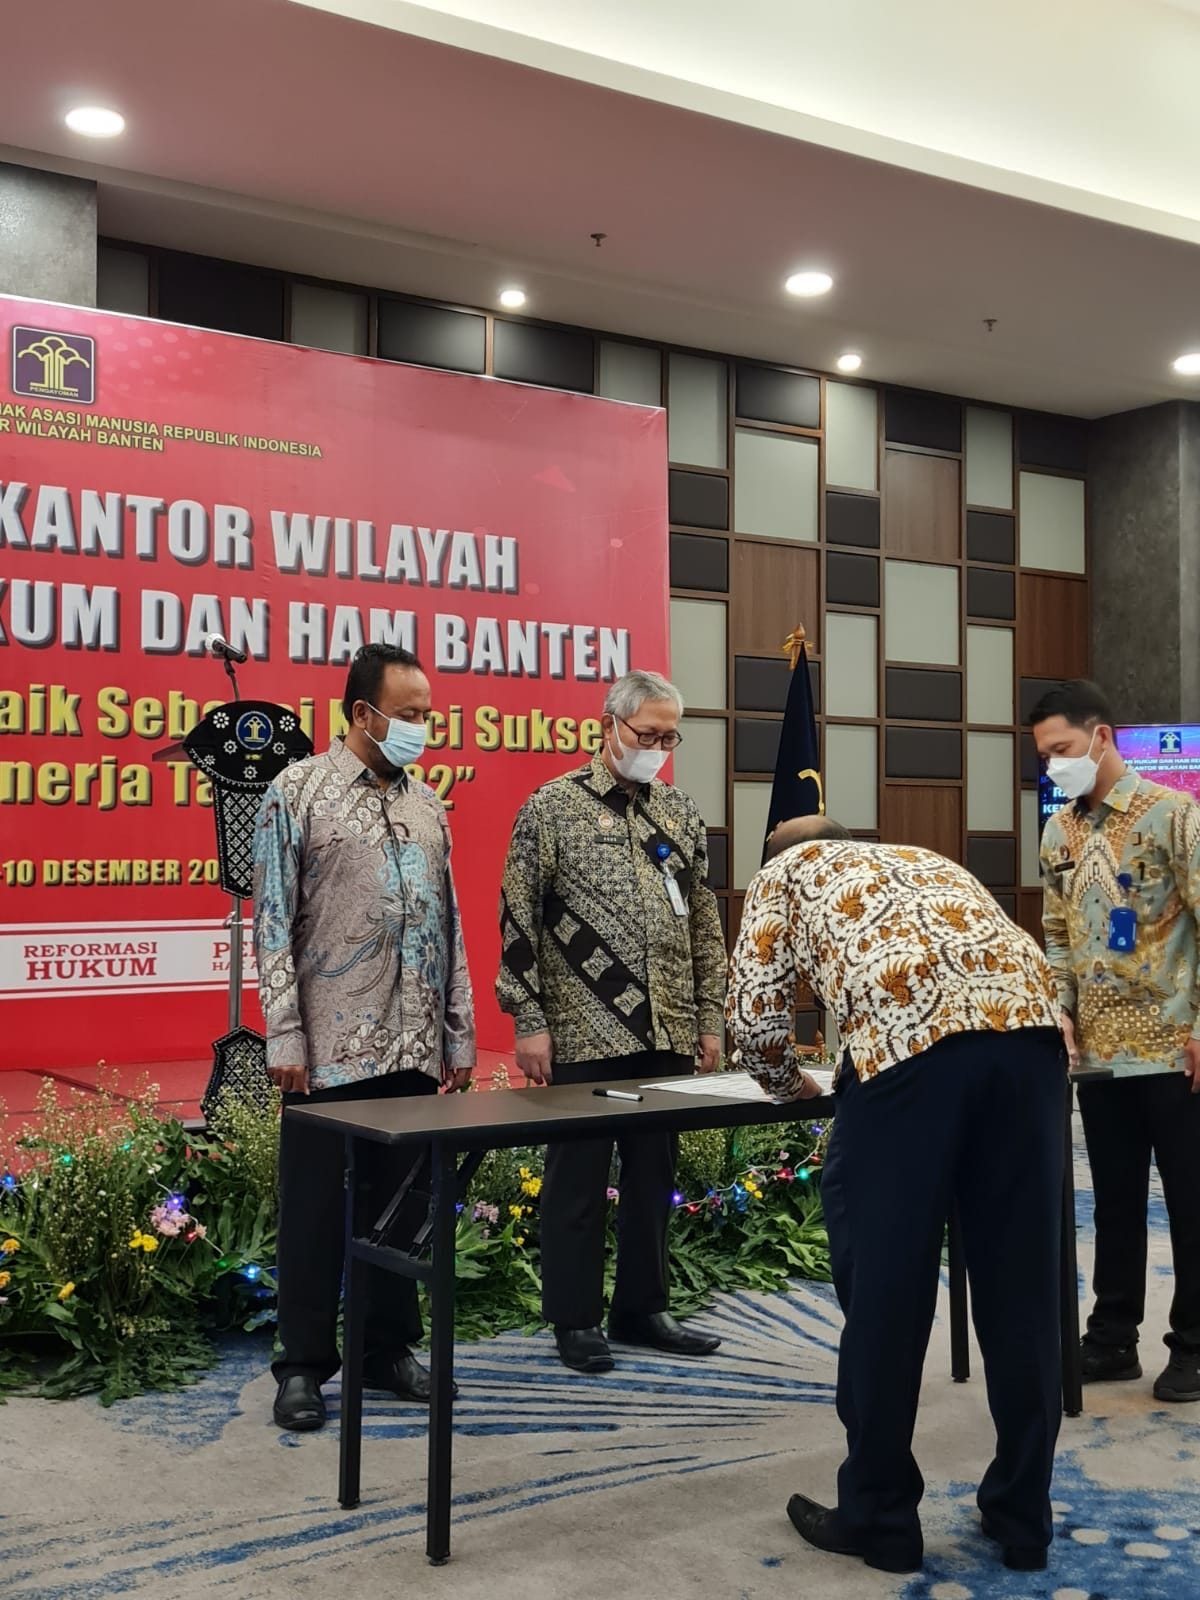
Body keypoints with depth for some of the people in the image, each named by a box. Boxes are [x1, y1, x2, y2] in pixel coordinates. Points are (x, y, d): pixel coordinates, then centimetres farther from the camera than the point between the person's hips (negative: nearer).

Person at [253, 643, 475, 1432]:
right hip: (331, 1046, -5)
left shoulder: (428, 804, 13)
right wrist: (285, 1038, -12)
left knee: (404, 1204, 11)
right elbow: (274, 925, -6)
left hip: (415, 1047, 5)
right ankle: (305, 1364, 15)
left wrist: (460, 1034, 11)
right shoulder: (299, 791, -2)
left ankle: (391, 1348, 24)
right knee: (315, 1209, 4)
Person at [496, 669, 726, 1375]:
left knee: (654, 1173, 12)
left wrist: (710, 1019, 11)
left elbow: (705, 924, 14)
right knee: (579, 1178, 4)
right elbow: (519, 921, -5)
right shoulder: (554, 807, -3)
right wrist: (530, 1022, -9)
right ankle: (576, 1319, 17)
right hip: (584, 1032, -5)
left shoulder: (682, 811, 11)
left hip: (667, 1032, 5)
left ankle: (642, 1307, 26)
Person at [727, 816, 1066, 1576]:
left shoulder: (788, 871, 26)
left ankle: (877, 1515, 20)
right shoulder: (921, 858, 39)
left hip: (910, 1034, -5)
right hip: (1030, 1022, 5)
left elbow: (754, 1012, 14)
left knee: (884, 1282, 8)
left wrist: (789, 1082, 34)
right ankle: (1024, 1516, 26)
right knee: (1021, 1284, 14)